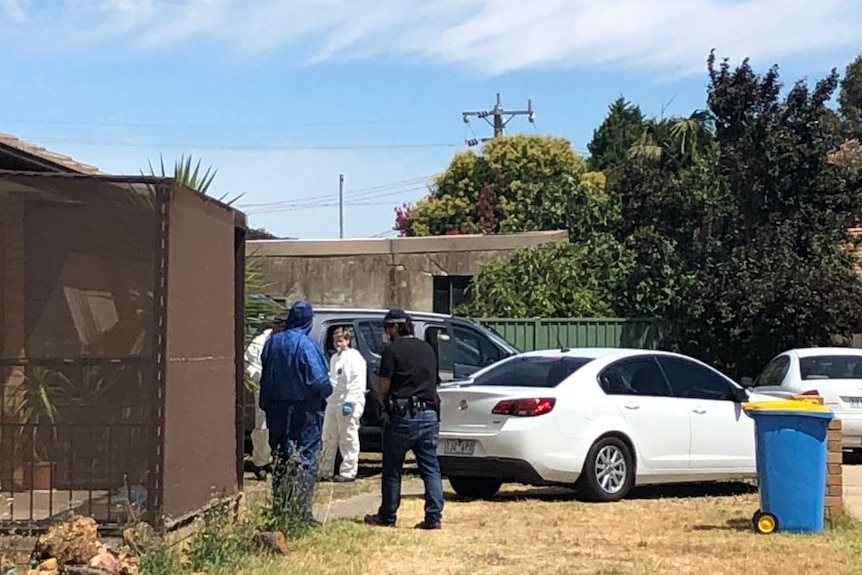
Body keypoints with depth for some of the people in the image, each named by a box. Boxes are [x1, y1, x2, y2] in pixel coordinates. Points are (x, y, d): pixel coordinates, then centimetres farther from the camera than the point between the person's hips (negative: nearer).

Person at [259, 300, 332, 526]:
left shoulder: (272, 342, 3)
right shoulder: (306, 345, -15)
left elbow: (265, 376, 10)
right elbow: (319, 380, -18)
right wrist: (326, 392, 3)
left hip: (277, 410, 6)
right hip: (303, 410, -5)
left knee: (280, 457, 14)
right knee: (306, 459, -1)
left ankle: (279, 508, 18)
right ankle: (301, 510, -5)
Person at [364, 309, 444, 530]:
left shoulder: (393, 350, -6)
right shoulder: (427, 349, 13)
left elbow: (382, 387, -7)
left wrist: (383, 401, 13)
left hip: (403, 415, -5)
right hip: (430, 414, 5)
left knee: (392, 469, 6)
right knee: (430, 468, 5)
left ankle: (387, 516, 13)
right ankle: (434, 516, 1)